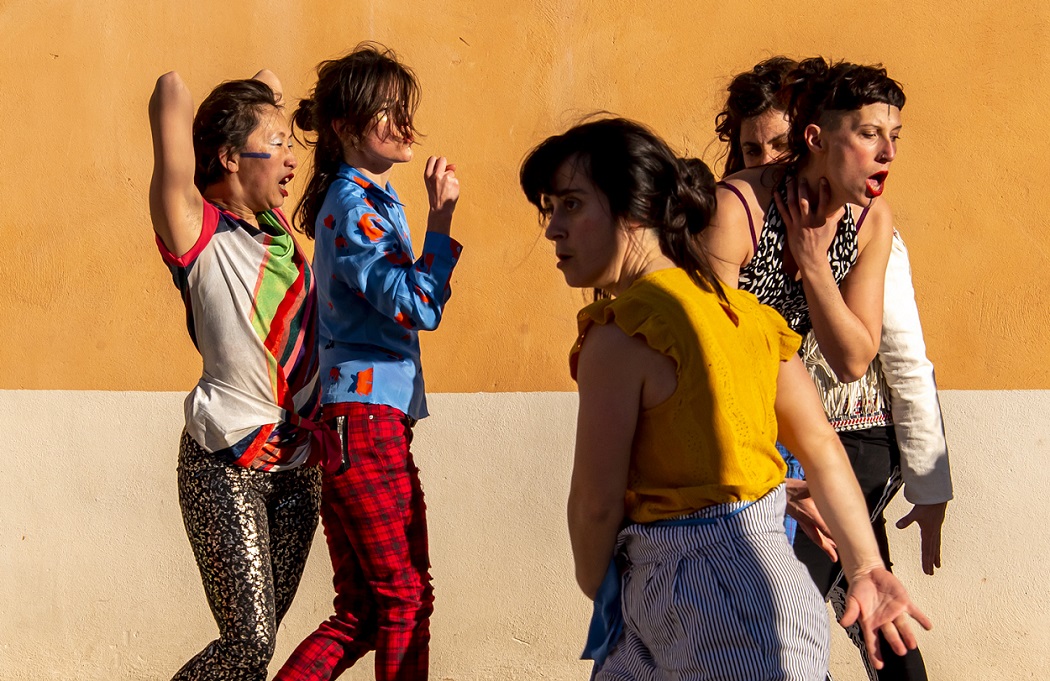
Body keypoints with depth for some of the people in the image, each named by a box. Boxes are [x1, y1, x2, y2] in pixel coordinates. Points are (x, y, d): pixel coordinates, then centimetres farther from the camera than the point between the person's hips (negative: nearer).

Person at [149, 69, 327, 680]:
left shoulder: (276, 222, 10)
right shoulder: (198, 232, -10)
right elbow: (172, 93, -19)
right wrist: (173, 92, -2)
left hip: (298, 462, 7)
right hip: (227, 464, -7)